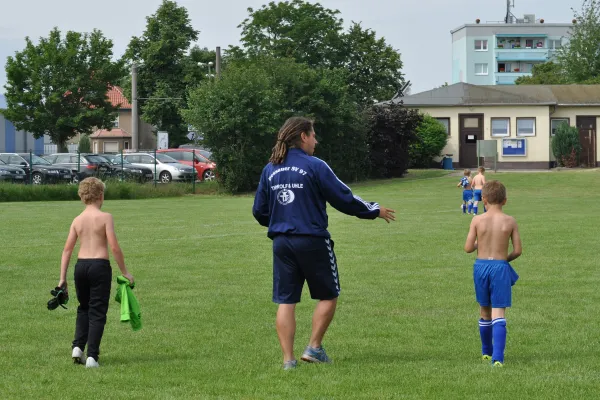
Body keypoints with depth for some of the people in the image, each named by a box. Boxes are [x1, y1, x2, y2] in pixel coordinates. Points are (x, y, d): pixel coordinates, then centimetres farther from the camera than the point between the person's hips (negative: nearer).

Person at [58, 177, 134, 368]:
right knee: (97, 312, 2)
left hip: (81, 266, 4)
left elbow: (67, 249, 6)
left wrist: (62, 278, 9)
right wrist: (124, 272, -2)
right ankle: (92, 356, -4)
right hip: (100, 266, -4)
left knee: (84, 308, 22)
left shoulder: (77, 220, 7)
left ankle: (78, 347, 7)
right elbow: (114, 247, -11)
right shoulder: (105, 217, -6)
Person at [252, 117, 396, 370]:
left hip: (281, 242, 5)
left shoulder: (270, 169, 6)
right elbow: (344, 199, -7)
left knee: (285, 301, 6)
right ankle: (314, 348, 9)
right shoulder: (314, 166, -10)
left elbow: (259, 211, 12)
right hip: (312, 242, -5)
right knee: (328, 296, 12)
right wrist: (375, 211, 8)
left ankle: (288, 359, 3)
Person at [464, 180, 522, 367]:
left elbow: (468, 248, -4)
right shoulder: (510, 222, -4)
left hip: (481, 265, 2)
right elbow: (518, 250, -2)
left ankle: (486, 352, 32)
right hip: (500, 267, -2)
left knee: (484, 311, 18)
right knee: (499, 313, -4)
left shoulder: (477, 220, -5)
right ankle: (497, 357, -17)